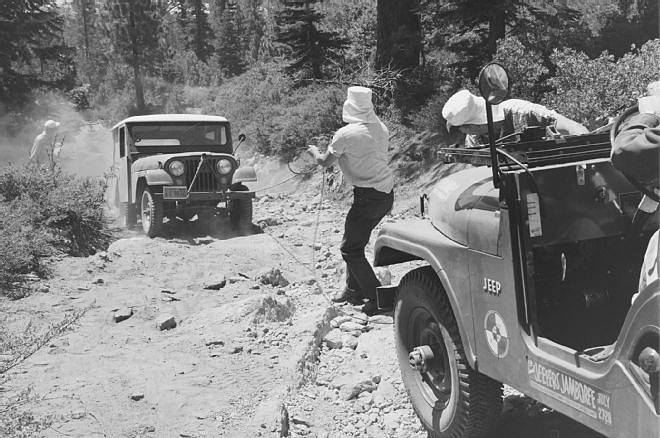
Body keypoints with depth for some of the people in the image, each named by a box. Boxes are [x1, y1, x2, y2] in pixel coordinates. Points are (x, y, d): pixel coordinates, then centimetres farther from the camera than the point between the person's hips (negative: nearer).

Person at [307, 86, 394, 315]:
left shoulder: (345, 134, -13)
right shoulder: (381, 128, 8)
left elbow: (325, 162, -1)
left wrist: (314, 151, 21)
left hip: (368, 197, -8)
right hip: (387, 193, 8)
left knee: (350, 249, 1)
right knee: (356, 241, 21)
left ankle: (378, 299, -1)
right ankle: (354, 289, 32)